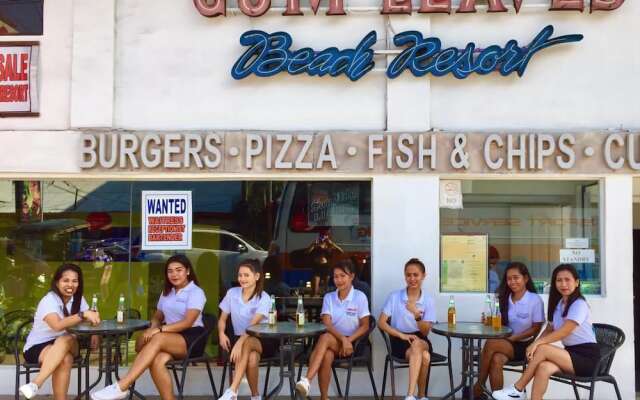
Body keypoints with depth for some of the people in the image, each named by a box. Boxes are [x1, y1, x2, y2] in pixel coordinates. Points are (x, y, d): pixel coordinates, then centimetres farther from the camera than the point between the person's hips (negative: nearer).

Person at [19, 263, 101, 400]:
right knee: (65, 359, -36)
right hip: (37, 347, -5)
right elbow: (57, 325, -36)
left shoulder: (78, 299, 2)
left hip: (65, 347, 5)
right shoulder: (49, 300, -19)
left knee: (66, 340, -33)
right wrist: (83, 315, -45)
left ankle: (35, 384, -36)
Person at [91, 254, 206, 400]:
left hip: (192, 339, -5)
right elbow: (157, 317, 20)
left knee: (157, 339, -35)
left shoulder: (196, 292, -3)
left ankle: (121, 387, -39)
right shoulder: (166, 292, 19)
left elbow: (188, 322, -16)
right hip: (171, 340, 6)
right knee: (157, 361, -32)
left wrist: (159, 330, -25)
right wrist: (153, 327, -5)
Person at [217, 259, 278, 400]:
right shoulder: (232, 293, 1)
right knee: (252, 357, -35)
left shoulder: (263, 298, -12)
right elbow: (222, 319, 8)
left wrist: (239, 343, -41)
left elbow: (253, 324, -26)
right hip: (240, 337, 3)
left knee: (247, 343, -40)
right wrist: (221, 333, -15)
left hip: (263, 340, -2)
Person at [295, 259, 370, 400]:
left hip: (354, 342, -3)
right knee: (326, 356, -34)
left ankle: (307, 380, -44)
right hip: (332, 341, 3)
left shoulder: (360, 297, -1)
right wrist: (343, 339, -23)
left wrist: (348, 340, -18)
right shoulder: (328, 297, 7)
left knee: (325, 337, -33)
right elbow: (327, 324, -5)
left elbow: (365, 326, -2)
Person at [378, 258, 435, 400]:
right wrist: (402, 335, -17)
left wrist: (416, 314, -21)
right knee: (424, 357, -34)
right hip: (399, 341, -1)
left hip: (420, 341, 2)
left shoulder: (428, 300, 2)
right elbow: (381, 323, -5)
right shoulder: (394, 296, -1)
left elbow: (425, 332, -2)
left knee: (417, 344, -38)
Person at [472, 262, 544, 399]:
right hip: (506, 343, 4)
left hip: (525, 345, -4)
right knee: (496, 360, -32)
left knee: (490, 344, -29)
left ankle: (479, 385, -14)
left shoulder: (535, 300, -6)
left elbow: (536, 329, -8)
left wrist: (513, 338, -17)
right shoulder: (505, 299, 9)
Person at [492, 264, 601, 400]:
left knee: (542, 349, -25)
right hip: (571, 353, 6)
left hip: (587, 357, -6)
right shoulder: (558, 303, 12)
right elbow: (549, 330, 11)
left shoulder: (579, 304, -13)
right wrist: (535, 344, -9)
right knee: (544, 368, -25)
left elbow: (564, 332, -22)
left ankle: (517, 389, -14)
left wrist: (537, 343, -25)